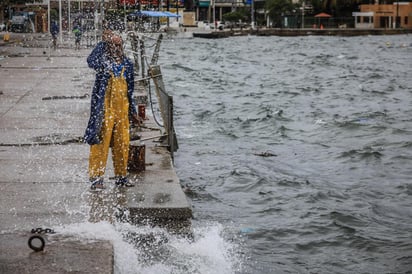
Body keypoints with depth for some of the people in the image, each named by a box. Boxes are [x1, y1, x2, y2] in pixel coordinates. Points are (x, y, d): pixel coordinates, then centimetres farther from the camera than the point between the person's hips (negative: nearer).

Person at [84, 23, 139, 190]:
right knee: (101, 142, -3)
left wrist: (132, 111, 18)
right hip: (104, 109, -5)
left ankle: (121, 176, 23)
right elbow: (91, 62, -31)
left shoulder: (127, 64, 10)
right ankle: (96, 178, 4)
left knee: (122, 143, 11)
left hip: (122, 110, 5)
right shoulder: (103, 62, -6)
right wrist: (103, 42, -28)